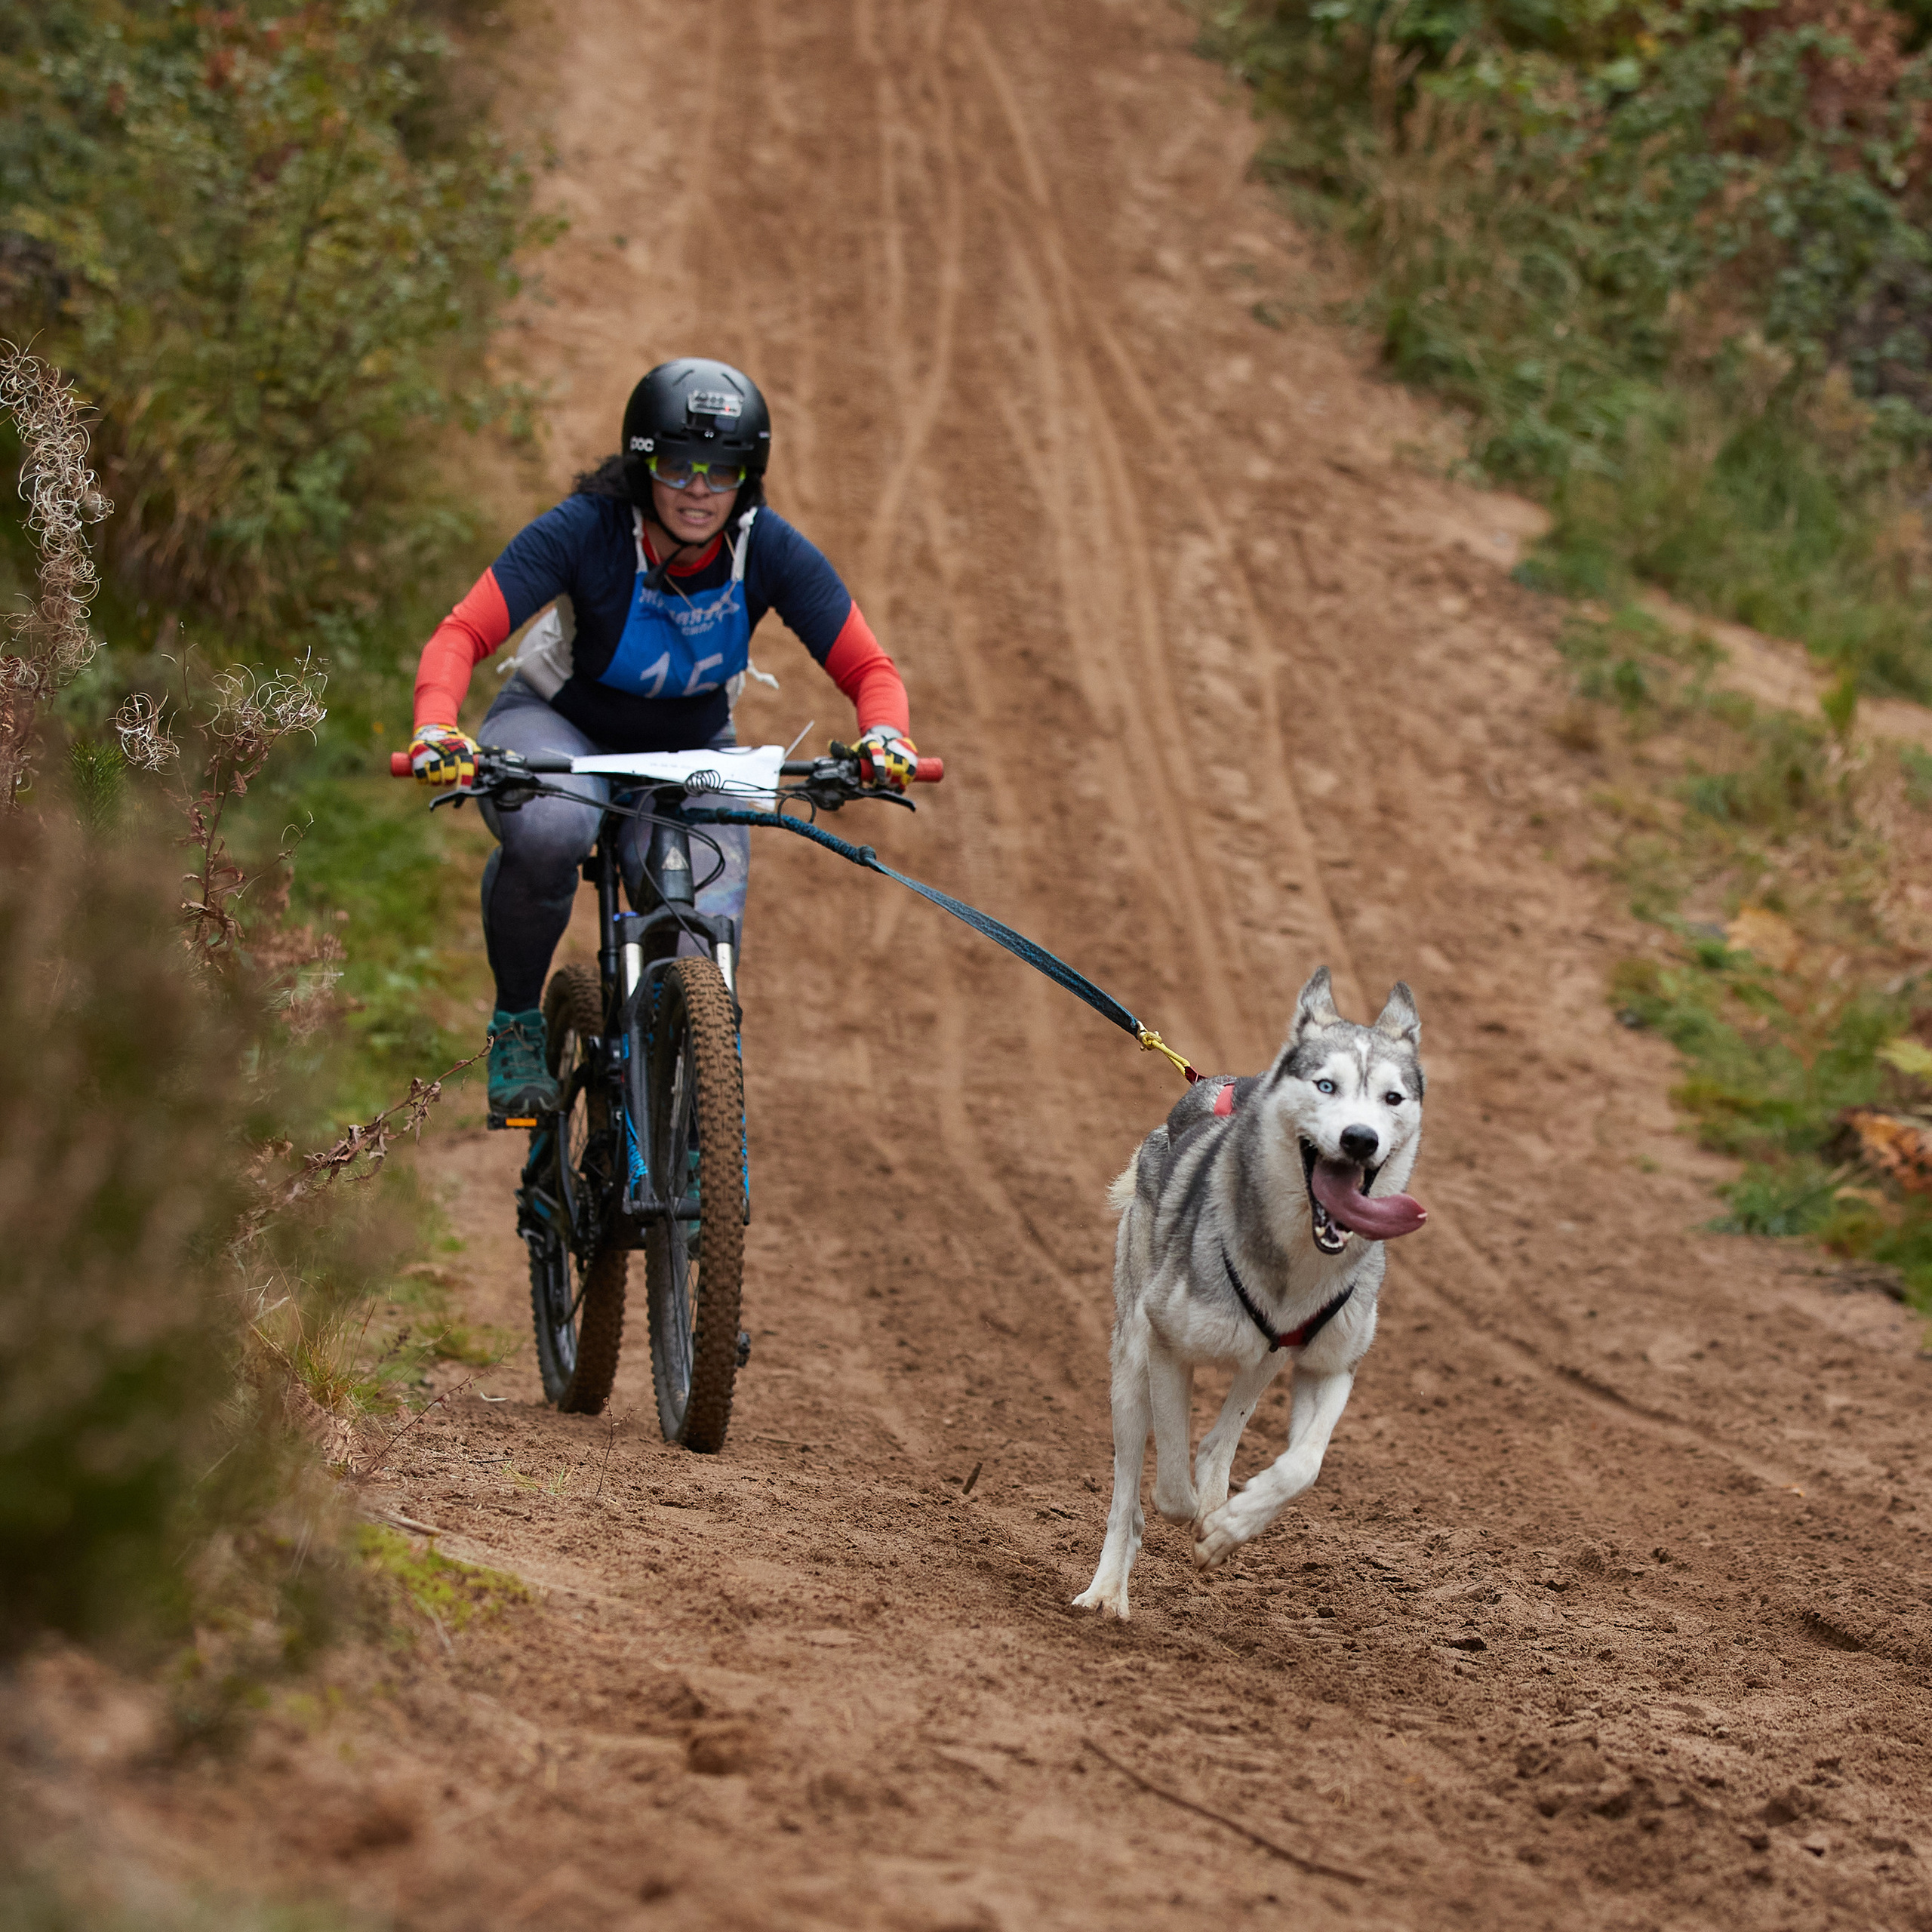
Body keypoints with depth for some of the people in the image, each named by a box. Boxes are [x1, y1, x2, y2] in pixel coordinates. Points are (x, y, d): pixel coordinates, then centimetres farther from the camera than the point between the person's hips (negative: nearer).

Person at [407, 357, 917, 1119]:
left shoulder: (770, 551, -20)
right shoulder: (586, 530, -27)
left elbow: (867, 668, -18)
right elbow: (462, 634, -32)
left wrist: (885, 738, -41)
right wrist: (437, 728, -52)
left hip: (689, 752, 2)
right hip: (559, 723, -2)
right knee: (549, 830, -38)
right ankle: (516, 1022, -10)